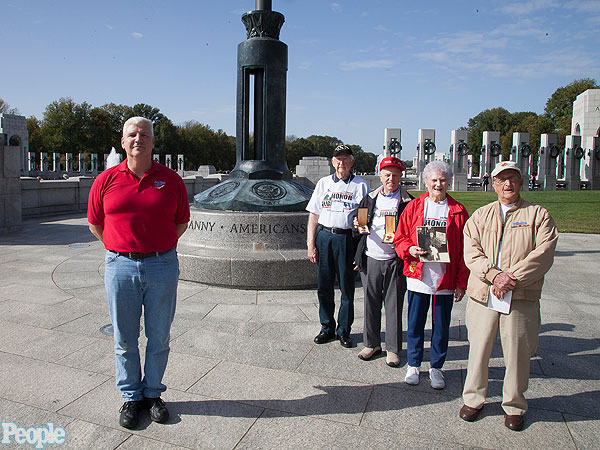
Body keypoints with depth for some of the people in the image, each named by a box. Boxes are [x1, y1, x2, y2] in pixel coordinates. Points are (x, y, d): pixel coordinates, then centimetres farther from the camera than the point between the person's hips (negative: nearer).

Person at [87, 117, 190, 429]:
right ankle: (131, 397, 29)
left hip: (162, 266, 0)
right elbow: (95, 223, 13)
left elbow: (182, 221, 11)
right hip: (120, 266, 1)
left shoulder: (170, 180, 1)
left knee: (159, 337, 10)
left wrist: (160, 248, 6)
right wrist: (120, 249, 8)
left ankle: (152, 392, 29)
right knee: (125, 339, 11)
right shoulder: (106, 180, 3)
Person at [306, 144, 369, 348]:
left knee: (347, 288, 4)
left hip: (347, 238, -2)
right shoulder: (323, 183, 12)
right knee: (324, 286, 7)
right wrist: (311, 245, 2)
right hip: (323, 236, 2)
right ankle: (327, 327, 24)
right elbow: (313, 216, 10)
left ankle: (344, 330, 20)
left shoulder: (360, 185, 5)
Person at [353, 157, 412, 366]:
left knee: (394, 306, 5)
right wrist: (358, 227, -6)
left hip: (394, 262, -3)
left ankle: (392, 349, 20)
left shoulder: (407, 202, 1)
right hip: (371, 260, 3)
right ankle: (372, 344, 26)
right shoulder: (369, 199, 11)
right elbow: (358, 230, 16)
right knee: (371, 304, 10)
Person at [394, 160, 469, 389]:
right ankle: (413, 365, 27)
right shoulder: (413, 207, 4)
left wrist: (461, 282, -1)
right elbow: (400, 238, 6)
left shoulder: (458, 211, 3)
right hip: (417, 276, 0)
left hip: (445, 280, 0)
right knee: (415, 323, 9)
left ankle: (436, 367, 29)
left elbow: (464, 250, 2)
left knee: (441, 326, 10)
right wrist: (410, 249, -16)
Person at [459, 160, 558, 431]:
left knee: (517, 354, 7)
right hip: (482, 295, 2)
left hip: (521, 298, -1)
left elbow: (543, 254, -7)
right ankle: (473, 399, 28)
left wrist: (511, 278, -16)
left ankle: (514, 406, 28)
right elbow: (471, 252, 0)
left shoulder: (538, 215, 6)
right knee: (478, 349, 9)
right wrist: (495, 275, -16)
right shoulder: (480, 215, 11)